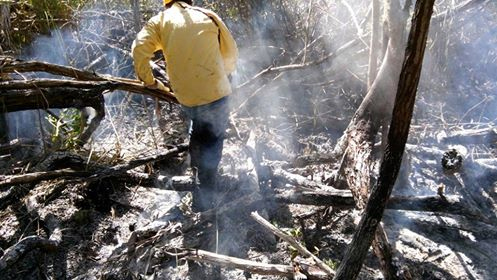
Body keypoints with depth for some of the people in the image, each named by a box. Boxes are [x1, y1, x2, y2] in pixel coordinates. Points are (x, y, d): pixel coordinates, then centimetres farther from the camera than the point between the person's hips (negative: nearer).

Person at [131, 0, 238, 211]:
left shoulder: (161, 20, 6)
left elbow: (139, 49, -8)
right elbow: (231, 53, 12)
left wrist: (148, 81, 7)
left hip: (185, 97, 2)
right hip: (215, 93, -1)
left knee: (198, 126, 31)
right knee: (214, 139, 14)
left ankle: (195, 169, 34)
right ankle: (204, 194, 11)